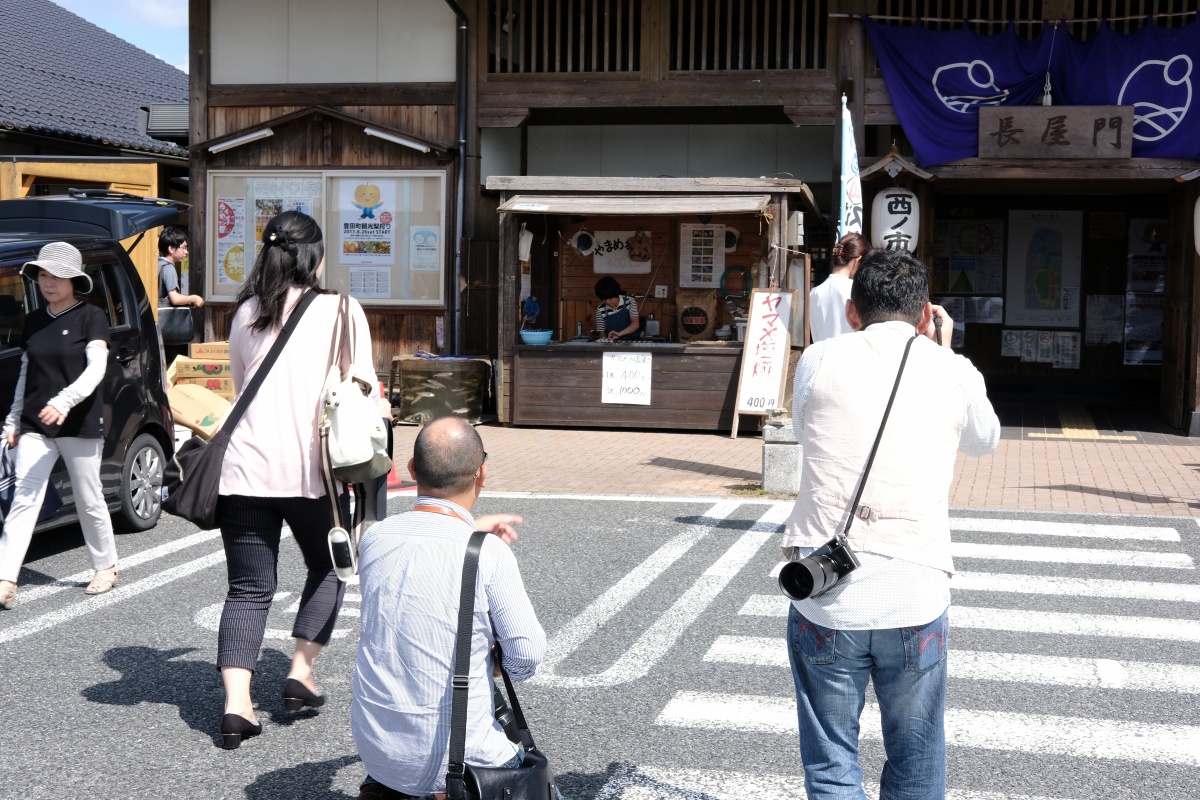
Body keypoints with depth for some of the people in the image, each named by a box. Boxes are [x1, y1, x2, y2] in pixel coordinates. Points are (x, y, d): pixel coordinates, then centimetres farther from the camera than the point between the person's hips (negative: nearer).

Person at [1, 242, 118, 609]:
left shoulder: (91, 317, -4)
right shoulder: (34, 321, 11)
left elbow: (96, 368, -17)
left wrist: (64, 401, -30)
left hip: (81, 426, -4)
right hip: (35, 427, 4)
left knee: (89, 500, 8)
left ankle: (106, 566, 27)